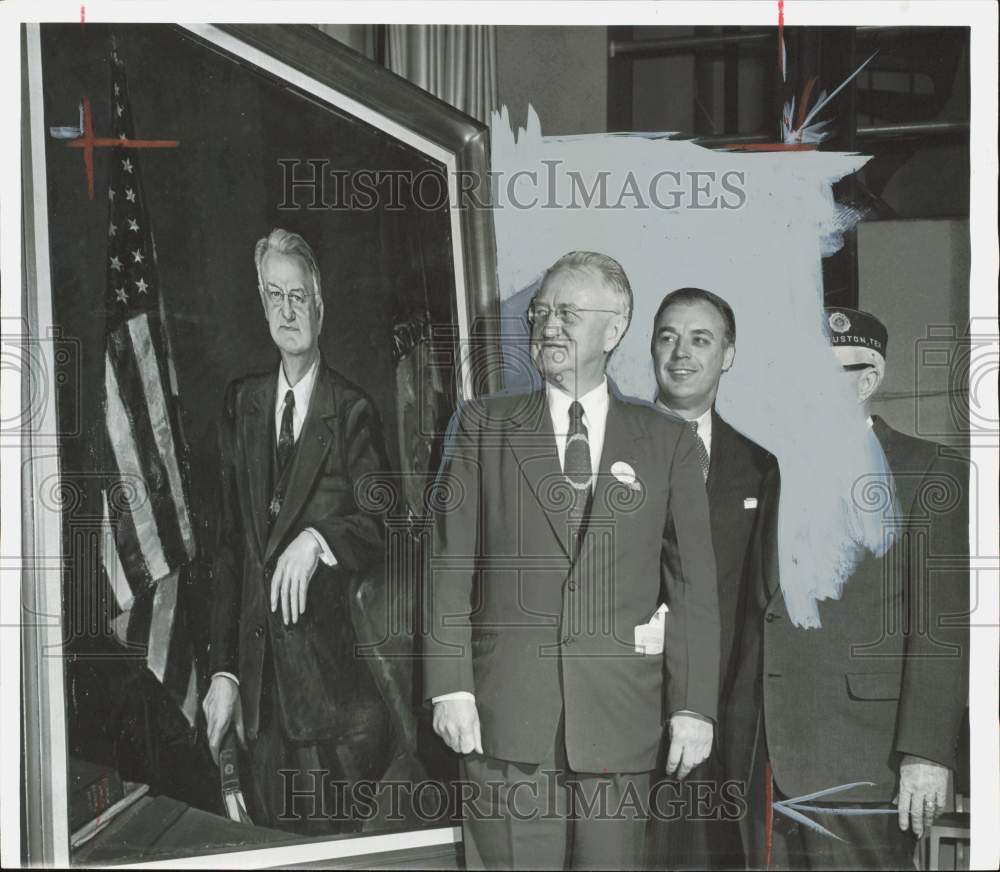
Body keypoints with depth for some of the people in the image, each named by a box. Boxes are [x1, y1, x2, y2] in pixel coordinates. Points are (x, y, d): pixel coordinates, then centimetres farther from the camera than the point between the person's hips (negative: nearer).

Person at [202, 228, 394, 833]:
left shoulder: (352, 409, -2)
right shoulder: (242, 403, 11)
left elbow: (380, 521, -9)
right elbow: (229, 544, 10)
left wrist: (319, 538, -29)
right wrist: (223, 671, 6)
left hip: (332, 665, -4)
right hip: (260, 664, 4)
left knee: (335, 841, 0)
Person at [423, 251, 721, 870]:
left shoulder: (668, 443, 9)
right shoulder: (483, 426, 9)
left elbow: (694, 587, 5)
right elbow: (451, 564, 4)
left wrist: (694, 706, -1)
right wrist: (450, 685, -4)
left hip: (621, 718, 1)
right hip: (506, 713, 0)